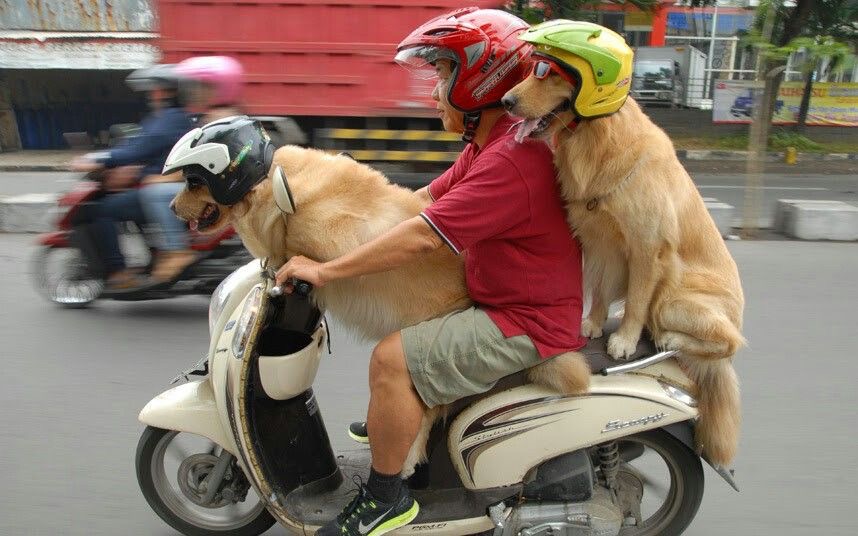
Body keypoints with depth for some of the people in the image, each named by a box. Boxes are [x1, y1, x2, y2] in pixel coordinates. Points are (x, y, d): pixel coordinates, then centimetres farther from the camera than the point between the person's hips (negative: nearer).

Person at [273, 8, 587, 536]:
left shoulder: (511, 160, -26)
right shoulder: (489, 143, 9)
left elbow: (420, 238, -28)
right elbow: (425, 200, 14)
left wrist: (324, 270, -20)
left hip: (527, 324, -11)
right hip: (504, 300, 11)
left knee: (393, 358, -18)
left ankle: (387, 494, 3)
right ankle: (401, 422, 39)